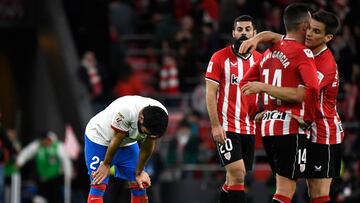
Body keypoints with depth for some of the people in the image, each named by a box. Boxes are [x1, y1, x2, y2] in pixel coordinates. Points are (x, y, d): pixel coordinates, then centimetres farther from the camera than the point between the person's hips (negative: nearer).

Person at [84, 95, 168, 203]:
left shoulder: (160, 117, -23)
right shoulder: (126, 110, -42)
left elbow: (148, 146, -9)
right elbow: (117, 140, -27)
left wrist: (139, 173, -1)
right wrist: (106, 165, -13)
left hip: (127, 142, 5)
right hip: (98, 137, -5)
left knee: (139, 184, 1)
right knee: (98, 185, -14)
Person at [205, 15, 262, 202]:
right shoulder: (220, 57, -5)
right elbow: (210, 93, -6)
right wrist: (215, 125, -14)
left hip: (249, 129, 5)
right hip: (226, 128, -5)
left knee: (233, 179, 9)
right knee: (237, 175, -15)